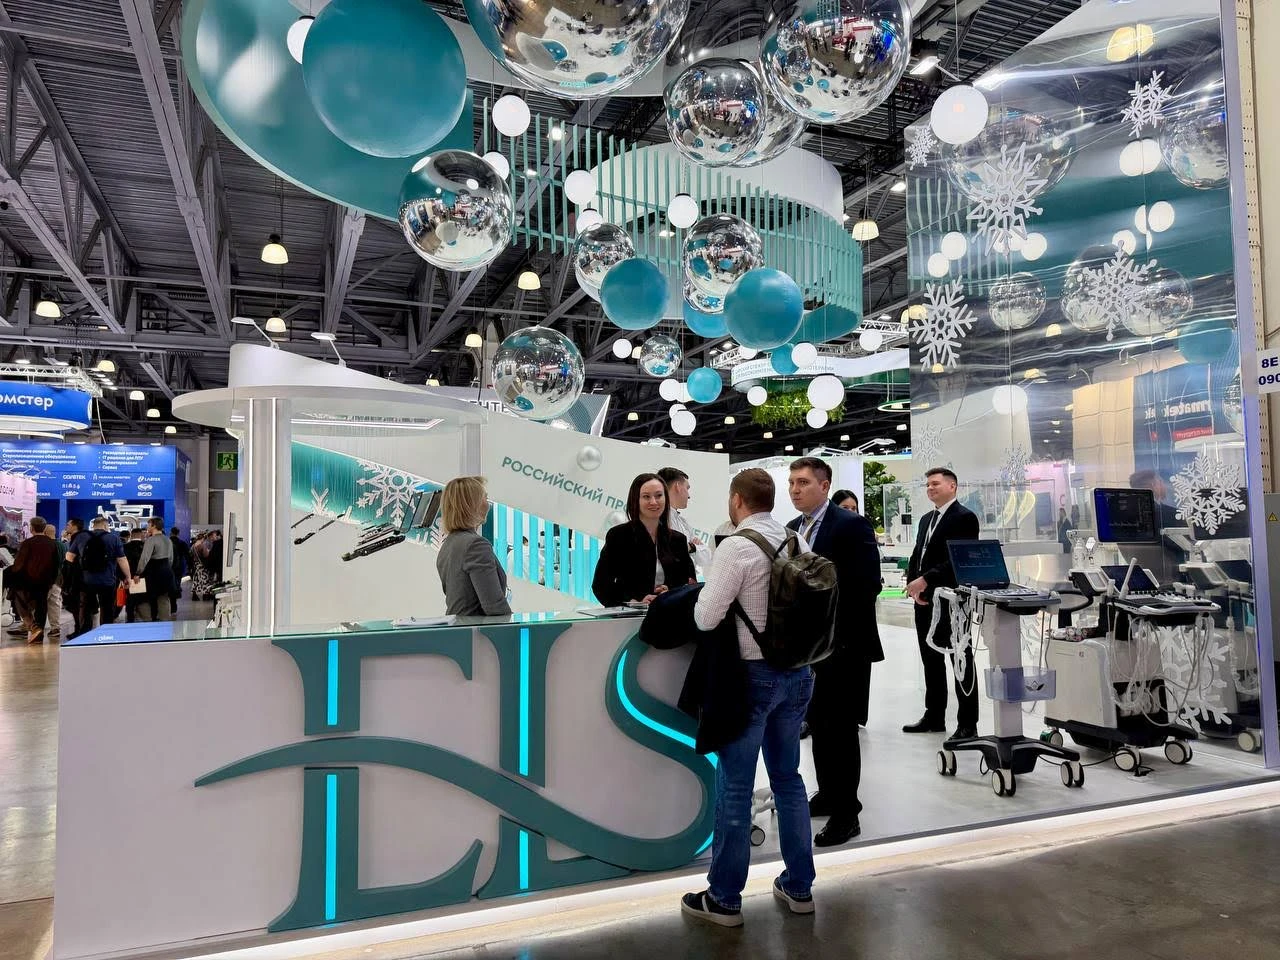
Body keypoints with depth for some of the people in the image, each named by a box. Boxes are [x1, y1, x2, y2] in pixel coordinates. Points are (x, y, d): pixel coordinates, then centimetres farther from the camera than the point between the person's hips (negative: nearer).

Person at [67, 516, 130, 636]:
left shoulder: (81, 537, 4)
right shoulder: (114, 538, -3)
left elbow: (69, 557, 7)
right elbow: (122, 560, -5)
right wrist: (127, 577, 5)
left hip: (86, 581, 2)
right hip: (107, 582, -2)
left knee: (85, 612, 12)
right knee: (107, 613, 7)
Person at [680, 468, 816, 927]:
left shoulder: (736, 546, -16)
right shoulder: (799, 542, 3)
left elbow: (706, 618, -17)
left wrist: (702, 591, 3)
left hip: (751, 674, -7)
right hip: (798, 671, 7)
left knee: (734, 786, 5)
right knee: (788, 778, 19)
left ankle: (724, 898, 17)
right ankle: (799, 885, 30)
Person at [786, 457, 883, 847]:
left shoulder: (852, 525, -12)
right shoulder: (792, 529, 10)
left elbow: (868, 584, -19)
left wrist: (837, 631, -21)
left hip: (843, 644, -7)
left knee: (840, 727, -1)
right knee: (817, 722, 16)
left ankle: (846, 813, 11)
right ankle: (828, 794, 32)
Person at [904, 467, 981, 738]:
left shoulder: (964, 517, -8)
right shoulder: (926, 519, 18)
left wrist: (925, 580, -21)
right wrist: (913, 584, -2)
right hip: (925, 600, 8)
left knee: (961, 662, 1)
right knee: (931, 660, 14)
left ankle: (967, 724, 9)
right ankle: (934, 717, 24)